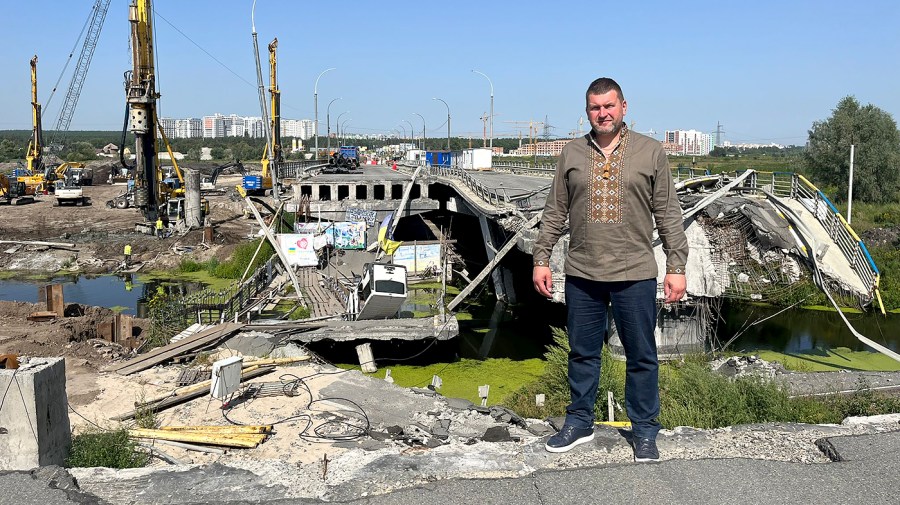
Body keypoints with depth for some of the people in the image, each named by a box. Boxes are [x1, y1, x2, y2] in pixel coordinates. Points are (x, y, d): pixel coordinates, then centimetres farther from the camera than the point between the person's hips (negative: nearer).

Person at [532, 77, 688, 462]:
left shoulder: (650, 152, 2)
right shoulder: (572, 154, 8)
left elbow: (669, 214, 1)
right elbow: (555, 212, 10)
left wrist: (676, 267, -3)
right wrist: (541, 259, 5)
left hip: (635, 274, -2)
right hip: (581, 274, 2)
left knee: (641, 356, 6)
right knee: (582, 353, 12)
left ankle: (644, 431, 20)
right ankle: (579, 423, 26)